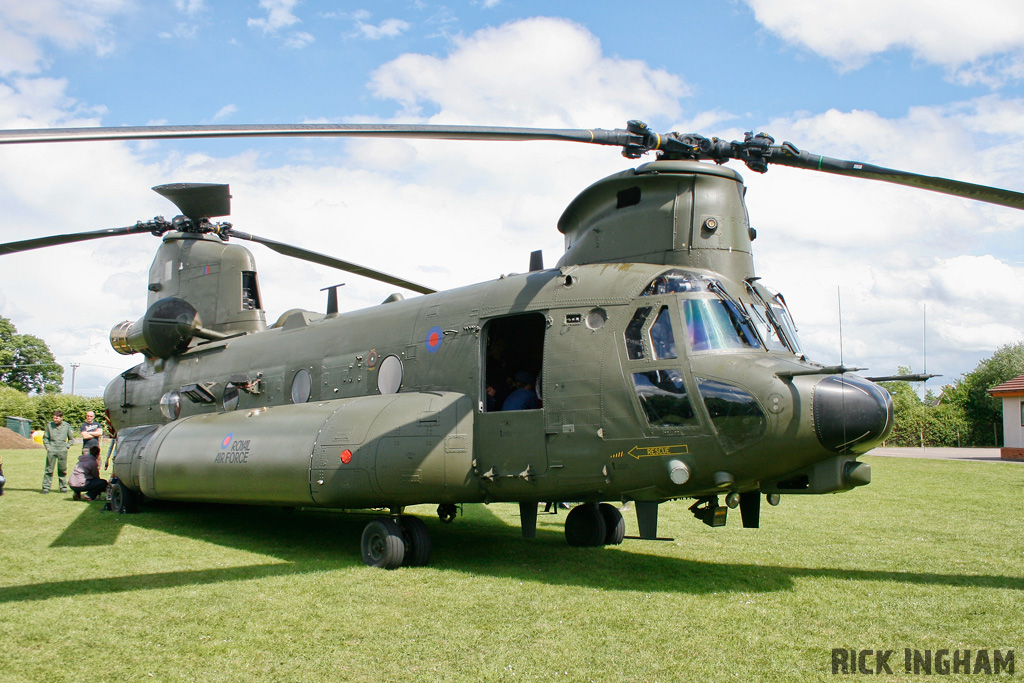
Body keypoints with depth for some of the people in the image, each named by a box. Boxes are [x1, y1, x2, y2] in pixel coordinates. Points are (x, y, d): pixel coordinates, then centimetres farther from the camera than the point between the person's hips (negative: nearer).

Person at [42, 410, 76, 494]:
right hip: (51, 450, 0)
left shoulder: (67, 426, 4)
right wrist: (47, 446, 4)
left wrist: (67, 446, 3)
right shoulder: (49, 425, 3)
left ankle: (63, 487, 13)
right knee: (49, 469, -3)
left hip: (62, 451, 0)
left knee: (63, 470, 6)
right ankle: (46, 487, 2)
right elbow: (45, 438, 14)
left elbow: (71, 439, 14)